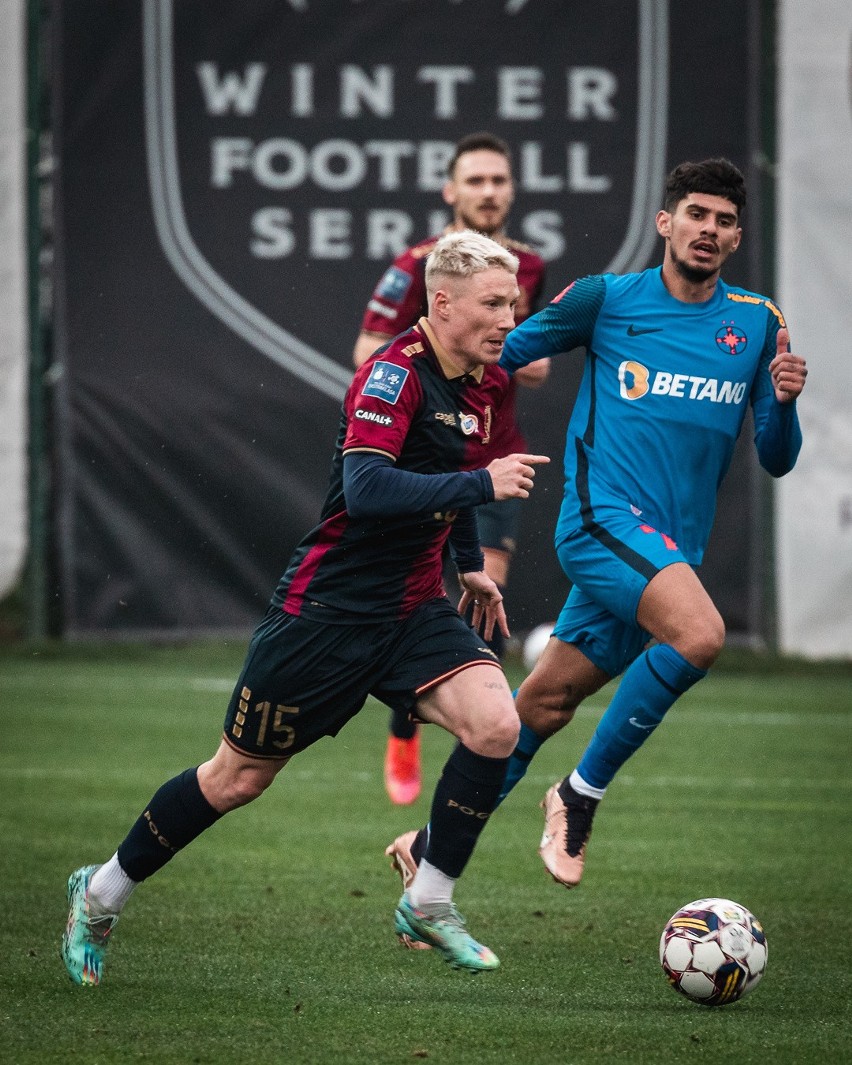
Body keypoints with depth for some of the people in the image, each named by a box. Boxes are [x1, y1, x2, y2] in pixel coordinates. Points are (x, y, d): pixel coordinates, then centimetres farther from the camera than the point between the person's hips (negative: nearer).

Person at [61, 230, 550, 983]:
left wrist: (471, 563, 28)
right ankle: (102, 894, 27)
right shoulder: (394, 375, -21)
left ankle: (429, 905, -3)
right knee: (240, 777, 5)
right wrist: (482, 484, -34)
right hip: (329, 605, -7)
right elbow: (366, 490, -34)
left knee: (495, 725, -19)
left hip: (414, 609, 7)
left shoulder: (485, 383, 5)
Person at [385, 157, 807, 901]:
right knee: (699, 634, -30)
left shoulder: (757, 324, 10)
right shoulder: (606, 300, 1)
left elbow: (776, 460, 11)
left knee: (543, 706, 9)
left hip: (670, 547, 4)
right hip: (603, 515, -4)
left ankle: (431, 848, 24)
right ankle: (581, 795, -14)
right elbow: (498, 354, 11)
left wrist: (784, 401, -8)